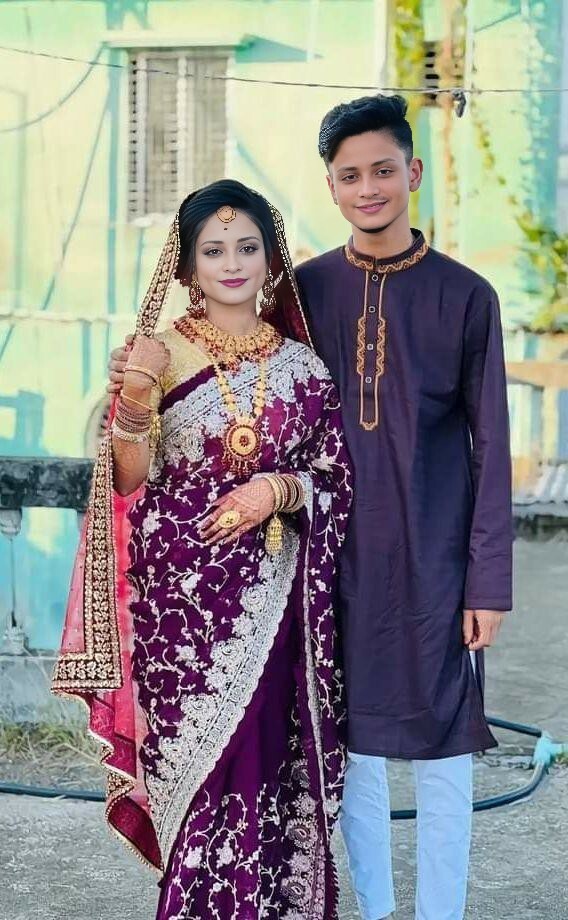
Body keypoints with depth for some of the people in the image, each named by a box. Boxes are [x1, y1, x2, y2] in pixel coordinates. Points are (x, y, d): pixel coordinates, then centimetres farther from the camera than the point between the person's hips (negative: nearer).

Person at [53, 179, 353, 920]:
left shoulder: (303, 365, 6)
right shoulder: (161, 354, 0)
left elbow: (337, 482, 8)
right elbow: (131, 481, -3)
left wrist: (278, 490, -11)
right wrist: (135, 402, -20)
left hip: (272, 601, 2)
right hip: (182, 600, -2)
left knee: (271, 768, 4)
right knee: (201, 769, 0)